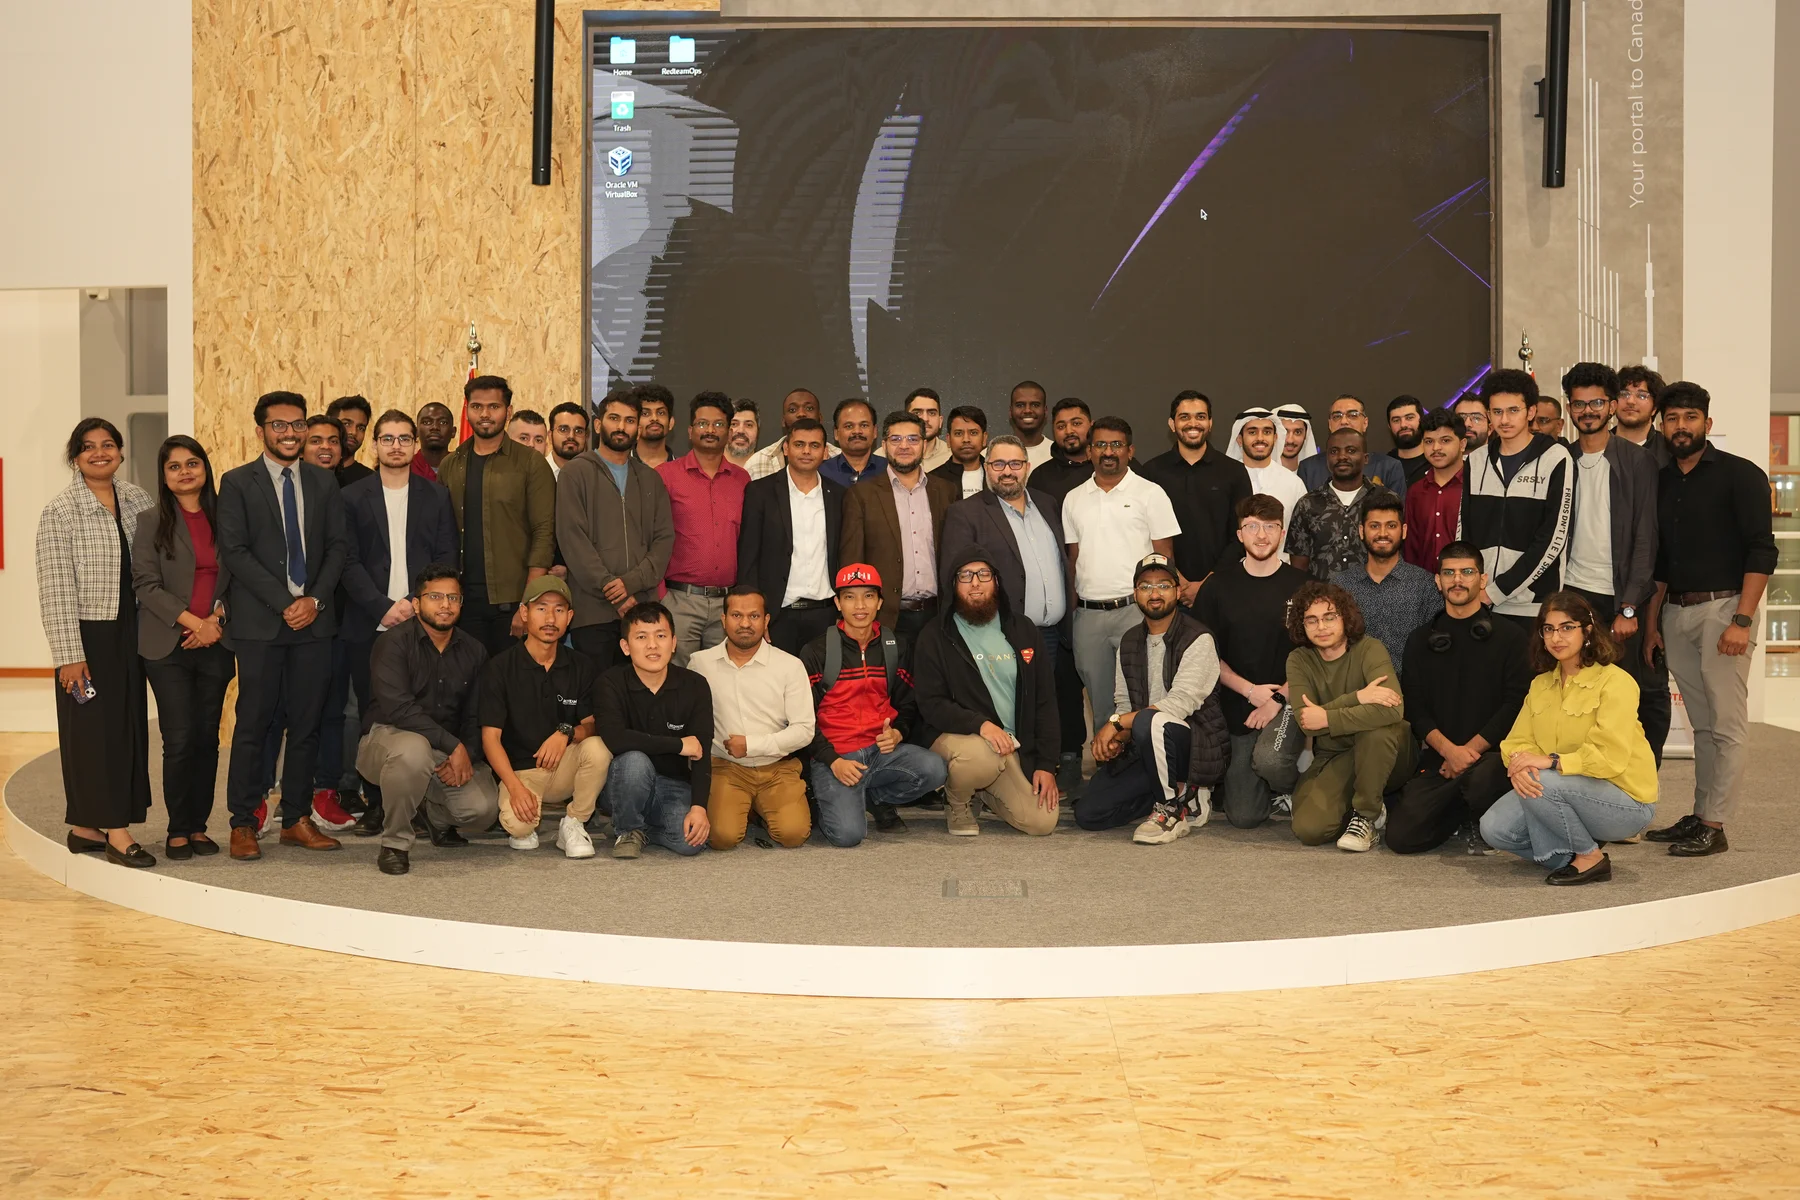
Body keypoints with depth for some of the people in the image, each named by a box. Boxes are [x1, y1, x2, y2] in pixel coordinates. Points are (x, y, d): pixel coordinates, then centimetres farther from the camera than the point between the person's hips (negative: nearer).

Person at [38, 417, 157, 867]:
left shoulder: (139, 500, 6)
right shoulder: (60, 511, -8)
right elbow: (55, 590, -11)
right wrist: (69, 655, -15)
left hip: (130, 630, 5)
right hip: (87, 633, -5)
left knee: (129, 724, 7)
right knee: (95, 727, -2)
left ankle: (87, 826, 19)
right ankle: (115, 830, 2)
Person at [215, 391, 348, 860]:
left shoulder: (324, 482, 13)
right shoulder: (237, 483, 2)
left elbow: (338, 546, 9)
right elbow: (234, 552, -6)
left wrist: (316, 599, -7)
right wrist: (284, 603, -12)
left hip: (314, 618, 3)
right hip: (259, 622, -3)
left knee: (307, 724, 5)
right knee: (253, 724, -1)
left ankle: (297, 820, 13)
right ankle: (243, 824, 6)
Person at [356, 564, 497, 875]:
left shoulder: (474, 652, 8)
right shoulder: (393, 643, -9)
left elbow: (476, 717, 6)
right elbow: (398, 709, -22)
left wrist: (467, 756, -15)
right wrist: (454, 746, -25)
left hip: (452, 753, 5)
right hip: (387, 738, -5)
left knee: (484, 808, -19)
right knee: (413, 749, -41)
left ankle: (434, 812, 21)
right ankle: (394, 843, -18)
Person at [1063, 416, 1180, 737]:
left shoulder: (1150, 494, 1)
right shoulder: (1074, 499, 13)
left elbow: (1164, 555, -1)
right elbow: (1073, 558, 15)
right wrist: (1071, 610, 7)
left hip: (1135, 610, -4)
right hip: (1088, 614, 4)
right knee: (1099, 698, 10)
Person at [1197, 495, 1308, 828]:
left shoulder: (1301, 585, 0)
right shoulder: (1219, 587, 4)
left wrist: (1278, 699, -12)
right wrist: (1250, 690, -8)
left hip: (1287, 701, -2)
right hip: (1239, 709, 2)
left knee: (1269, 759, -34)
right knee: (1243, 816, -3)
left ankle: (1289, 792, 1)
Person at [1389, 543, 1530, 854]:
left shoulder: (1508, 636, 6)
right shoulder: (1421, 640, 15)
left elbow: (1515, 704, -3)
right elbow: (1415, 708, 6)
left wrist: (1469, 750, -11)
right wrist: (1448, 750, -11)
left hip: (1491, 751, -3)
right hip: (1438, 758, 3)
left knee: (1481, 779, -40)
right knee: (1401, 836, -16)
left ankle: (1478, 821, -1)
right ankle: (1460, 815, 17)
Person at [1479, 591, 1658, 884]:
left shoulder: (1615, 682, -13)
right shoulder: (1540, 684, 9)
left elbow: (1611, 757, -23)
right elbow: (1518, 741, 0)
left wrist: (1550, 761, -31)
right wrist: (1519, 763, -24)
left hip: (1627, 801, -6)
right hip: (1571, 792, 6)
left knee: (1542, 782, -32)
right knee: (1494, 828, -14)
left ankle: (1591, 857, -10)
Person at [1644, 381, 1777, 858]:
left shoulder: (1739, 475, -4)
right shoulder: (1662, 482, 15)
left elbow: (1761, 551, -11)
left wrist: (1742, 620, -18)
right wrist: (1652, 623, 15)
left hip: (1722, 608, -6)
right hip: (1676, 613, 6)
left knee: (1725, 722, -5)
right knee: (1701, 723, 10)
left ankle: (1714, 825, -4)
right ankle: (1699, 816, 15)